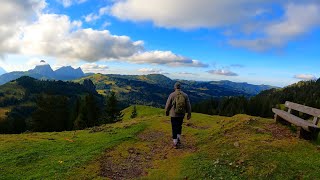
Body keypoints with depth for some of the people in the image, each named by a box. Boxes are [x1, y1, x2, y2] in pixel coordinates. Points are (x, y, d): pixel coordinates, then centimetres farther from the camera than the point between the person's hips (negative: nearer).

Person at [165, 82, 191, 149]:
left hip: (174, 114, -3)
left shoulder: (172, 95, -10)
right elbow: (188, 105, 1)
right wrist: (189, 114, 10)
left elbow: (168, 105, -4)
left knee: (174, 128, 6)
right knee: (179, 127, 23)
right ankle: (178, 140, 26)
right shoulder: (185, 95, -2)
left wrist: (167, 112, 12)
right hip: (182, 114, 3)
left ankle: (175, 143, 10)